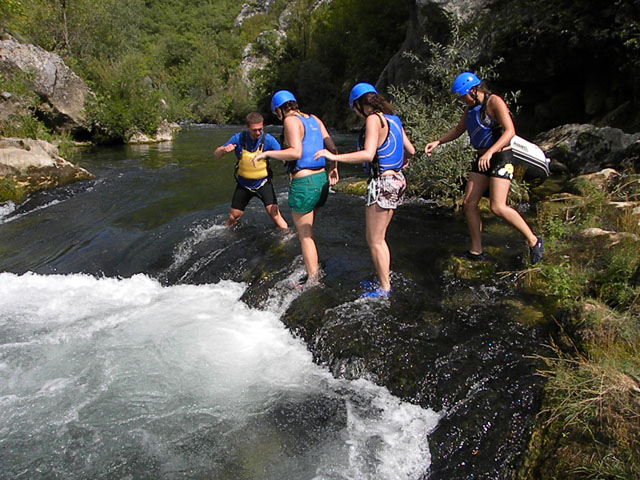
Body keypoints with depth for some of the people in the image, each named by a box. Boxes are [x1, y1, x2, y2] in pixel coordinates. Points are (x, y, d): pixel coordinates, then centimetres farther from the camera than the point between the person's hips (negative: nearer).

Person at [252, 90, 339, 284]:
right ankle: (314, 270, 34)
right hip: (321, 180, 8)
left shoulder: (291, 121, -9)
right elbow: (332, 147, 10)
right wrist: (333, 168, 23)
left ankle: (312, 281, 8)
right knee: (307, 230, 23)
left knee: (304, 236, 2)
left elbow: (296, 152, -22)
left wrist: (267, 153, -14)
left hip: (303, 183, -8)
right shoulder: (314, 119, 13)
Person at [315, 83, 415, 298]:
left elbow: (368, 154, -27)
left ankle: (384, 288, 14)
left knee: (374, 241, 3)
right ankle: (383, 280, 30)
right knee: (379, 238, 19)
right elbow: (410, 150, 17)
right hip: (396, 180, 9)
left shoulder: (373, 119, -14)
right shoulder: (392, 119, 11)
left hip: (382, 183, -9)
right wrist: (403, 161, 39)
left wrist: (335, 157, -24)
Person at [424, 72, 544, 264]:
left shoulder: (494, 102, -14)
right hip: (482, 159, 8)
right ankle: (476, 251, 12)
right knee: (469, 203, 2)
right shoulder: (470, 108, 10)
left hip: (501, 157, -8)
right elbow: (458, 130, 23)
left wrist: (489, 152, -33)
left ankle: (533, 241, 0)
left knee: (497, 207, -17)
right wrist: (438, 142, 9)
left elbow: (510, 131, -22)